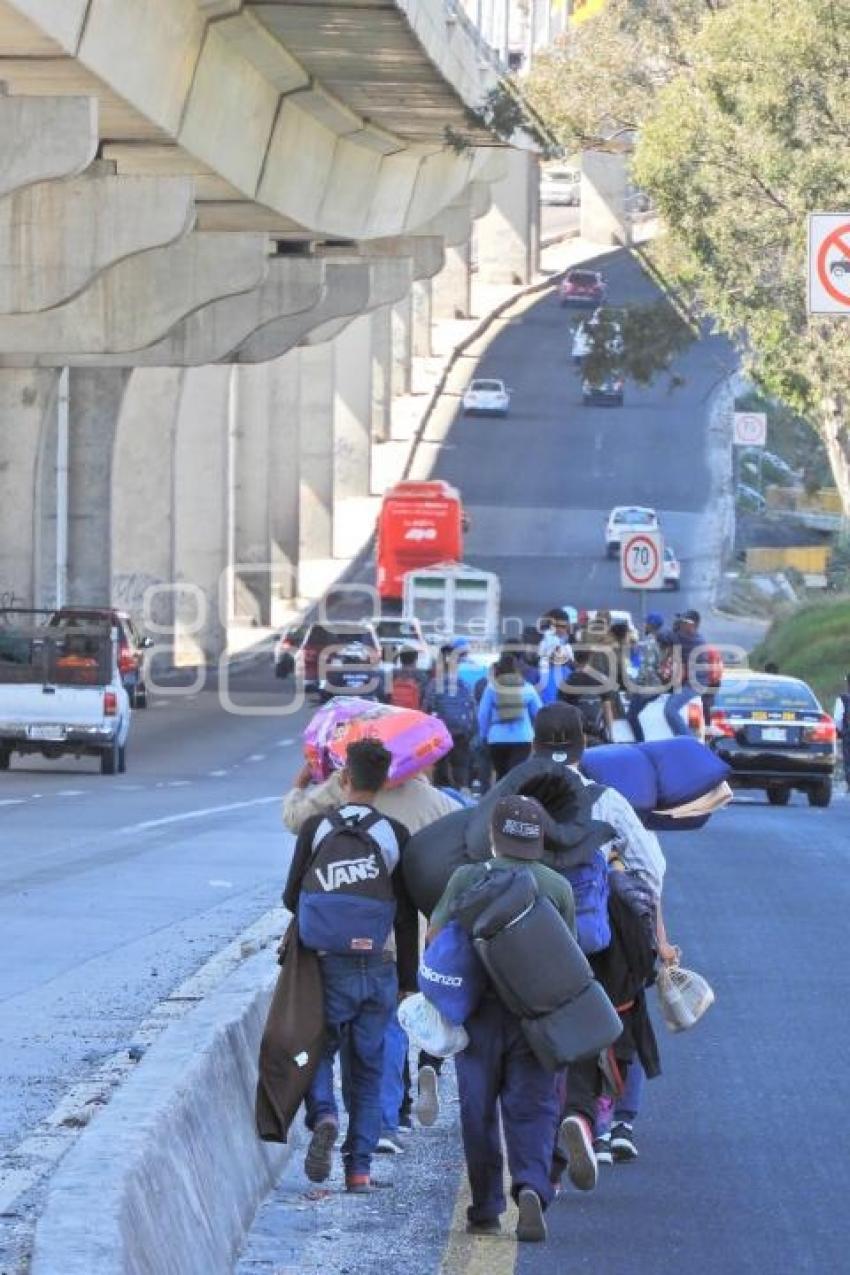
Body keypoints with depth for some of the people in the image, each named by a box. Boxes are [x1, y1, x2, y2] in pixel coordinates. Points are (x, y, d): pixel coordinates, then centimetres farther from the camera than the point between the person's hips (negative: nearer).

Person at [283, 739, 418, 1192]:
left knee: (318, 1048, 12)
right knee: (368, 1068, 11)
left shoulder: (316, 827, -2)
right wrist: (408, 980, 9)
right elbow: (408, 916, 1)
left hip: (326, 966, -1)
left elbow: (292, 898, 3)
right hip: (378, 968, 1)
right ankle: (359, 1166, 6)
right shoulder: (395, 835, -1)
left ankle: (323, 1115, -18)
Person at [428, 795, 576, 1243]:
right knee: (532, 1108, 2)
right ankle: (532, 1187, -22)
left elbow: (435, 935, 0)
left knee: (479, 1110, 9)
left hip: (480, 1009, -1)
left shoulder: (468, 878, -4)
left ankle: (486, 1210, 10)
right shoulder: (559, 887, 1)